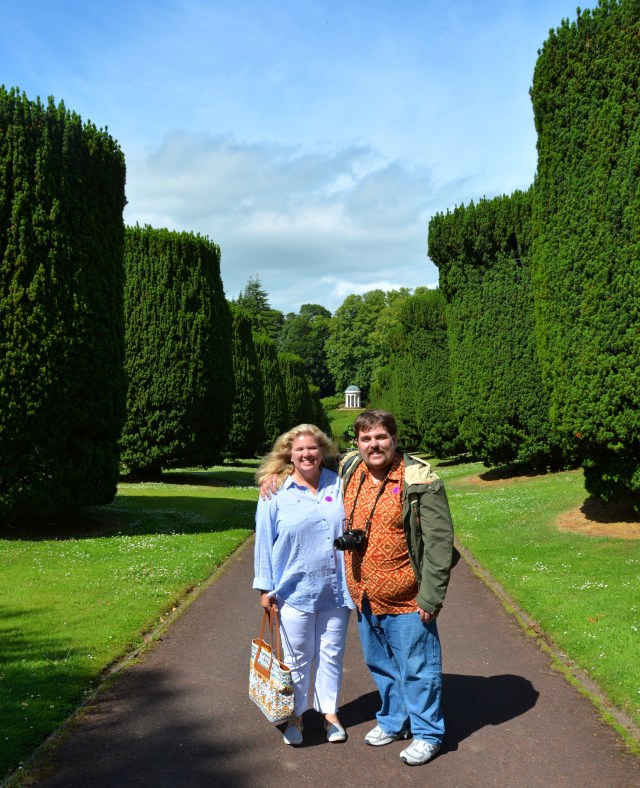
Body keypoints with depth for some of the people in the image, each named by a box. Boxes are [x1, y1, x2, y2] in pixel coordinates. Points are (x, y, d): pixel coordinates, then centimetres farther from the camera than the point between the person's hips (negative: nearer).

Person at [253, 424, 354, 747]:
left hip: (334, 590, 2)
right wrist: (266, 587, -3)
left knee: (332, 654, 14)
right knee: (297, 657, 10)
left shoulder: (338, 485, 0)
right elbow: (264, 541, -2)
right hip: (294, 590, -2)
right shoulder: (276, 492, -5)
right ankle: (295, 716, 27)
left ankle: (329, 712, 30)